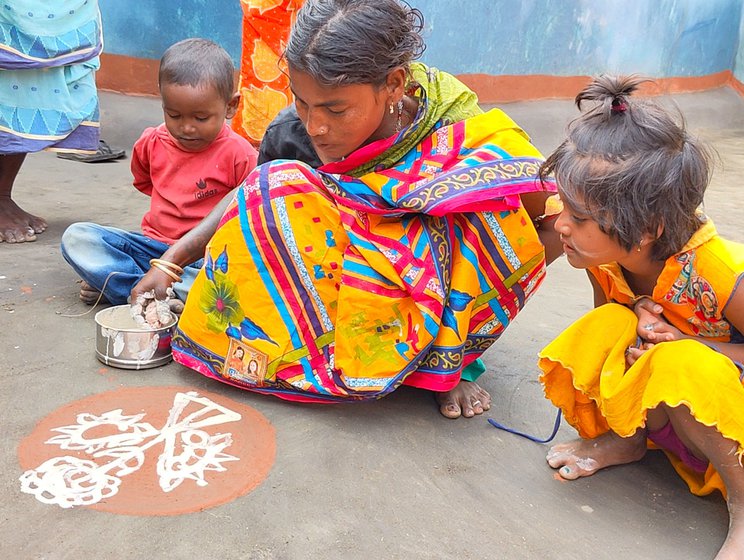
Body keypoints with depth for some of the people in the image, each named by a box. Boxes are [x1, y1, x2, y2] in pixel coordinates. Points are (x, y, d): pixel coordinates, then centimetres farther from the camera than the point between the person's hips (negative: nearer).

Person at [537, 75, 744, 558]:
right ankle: (624, 439, 1)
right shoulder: (606, 256, -17)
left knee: (678, 366, -36)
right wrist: (635, 321, -20)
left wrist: (690, 346, -30)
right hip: (664, 406, 5)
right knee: (613, 326, -24)